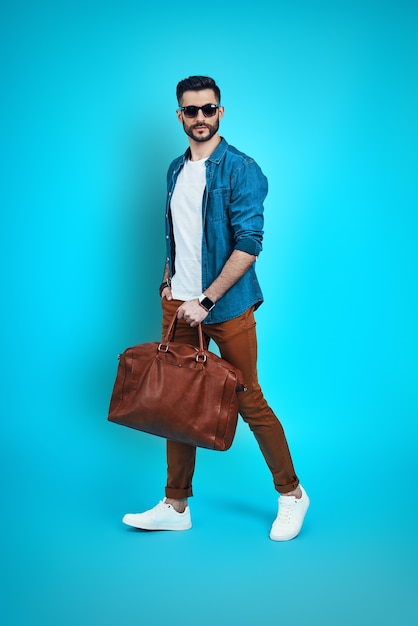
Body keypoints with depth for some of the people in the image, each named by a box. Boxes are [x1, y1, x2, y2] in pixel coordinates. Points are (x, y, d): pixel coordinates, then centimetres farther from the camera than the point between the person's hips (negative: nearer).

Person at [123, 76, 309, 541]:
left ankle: (291, 494, 21)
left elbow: (249, 243, -16)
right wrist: (168, 282, 9)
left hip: (227, 307, -6)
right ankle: (176, 507, 22)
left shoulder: (241, 170, -9)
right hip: (179, 304, 6)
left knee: (249, 402, 1)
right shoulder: (175, 170, 13)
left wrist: (206, 301, -18)